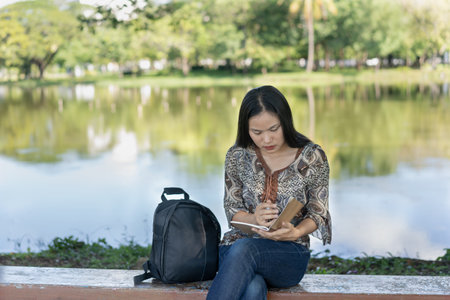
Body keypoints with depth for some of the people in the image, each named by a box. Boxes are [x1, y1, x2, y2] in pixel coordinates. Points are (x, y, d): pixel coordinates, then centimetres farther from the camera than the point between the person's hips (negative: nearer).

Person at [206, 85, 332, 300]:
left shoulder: (312, 157, -2)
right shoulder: (237, 156, 2)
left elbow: (318, 214, 2)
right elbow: (232, 209, 6)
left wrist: (296, 232, -22)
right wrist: (255, 219, -19)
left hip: (290, 253, -1)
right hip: (239, 244, 1)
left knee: (242, 249, -38)